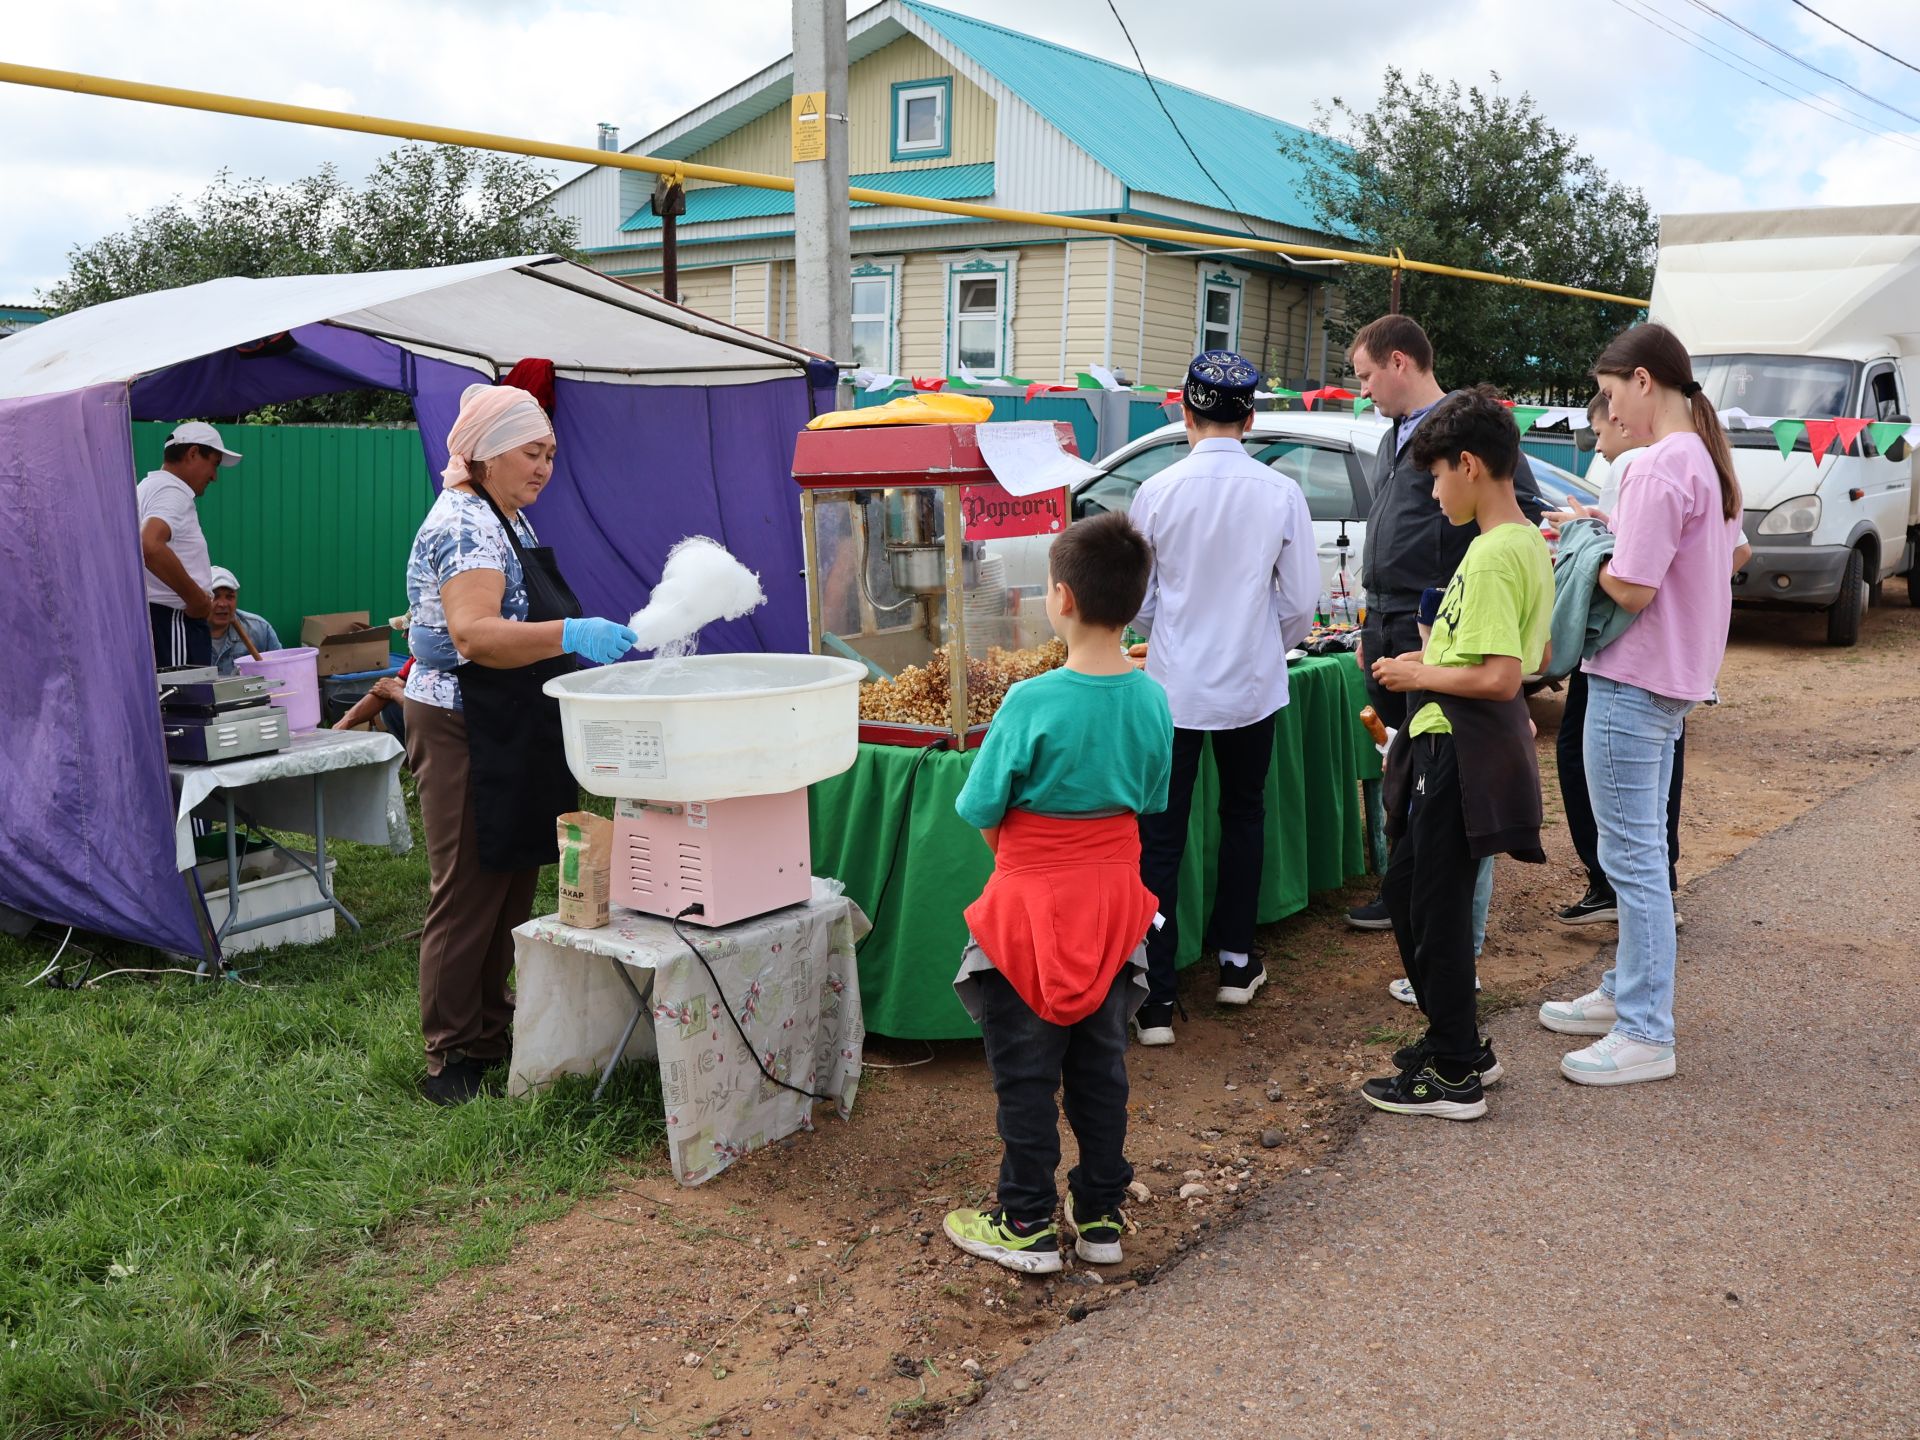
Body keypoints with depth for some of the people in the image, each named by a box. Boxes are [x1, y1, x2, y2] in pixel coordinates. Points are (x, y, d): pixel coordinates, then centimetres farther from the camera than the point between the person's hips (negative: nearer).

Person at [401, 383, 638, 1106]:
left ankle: (491, 1030, 27)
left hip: (514, 735, 10)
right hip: (465, 733, -10)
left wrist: (591, 639, 20)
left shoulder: (510, 520, 15)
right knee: (468, 894, -4)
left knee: (511, 888, 15)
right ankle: (450, 1058, 6)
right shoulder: (464, 524, -18)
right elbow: (474, 635, -32)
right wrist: (569, 635, -44)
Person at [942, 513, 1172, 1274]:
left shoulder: (1032, 703, -21)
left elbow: (983, 813, -12)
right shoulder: (1152, 699, -4)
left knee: (1025, 1074, 8)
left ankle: (1028, 1225, 19)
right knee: (1101, 1064, 16)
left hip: (1032, 905, -5)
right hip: (1114, 900, 5)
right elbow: (1149, 803, 8)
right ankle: (1101, 1216, 27)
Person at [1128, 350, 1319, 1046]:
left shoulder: (1158, 493, -8)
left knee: (1161, 837, 3)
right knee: (1243, 814, 21)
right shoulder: (1280, 493, -7)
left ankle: (1154, 997, 0)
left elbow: (1138, 601, 0)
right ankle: (1236, 962, 31)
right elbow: (1300, 599, -1)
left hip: (1175, 684, -1)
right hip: (1252, 686, 2)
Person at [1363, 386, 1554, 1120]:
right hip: (1478, 746, 10)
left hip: (1458, 751, -10)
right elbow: (1532, 657, 18)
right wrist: (1437, 658, 12)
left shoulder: (1491, 556, -21)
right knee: (1407, 888, 19)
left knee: (1437, 909, 2)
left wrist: (1418, 676, -13)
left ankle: (1455, 1074, 14)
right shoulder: (1531, 543, 10)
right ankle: (1459, 1043, 30)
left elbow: (1500, 678, -27)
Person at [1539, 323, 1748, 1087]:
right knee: (1642, 851, 19)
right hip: (1674, 678, 10)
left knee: (1633, 857, -4)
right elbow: (1734, 554, 23)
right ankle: (1628, 993, 31)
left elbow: (1631, 590, -23)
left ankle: (1646, 1036, 4)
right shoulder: (1707, 457, 10)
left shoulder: (1659, 467, -20)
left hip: (1633, 681, -10)